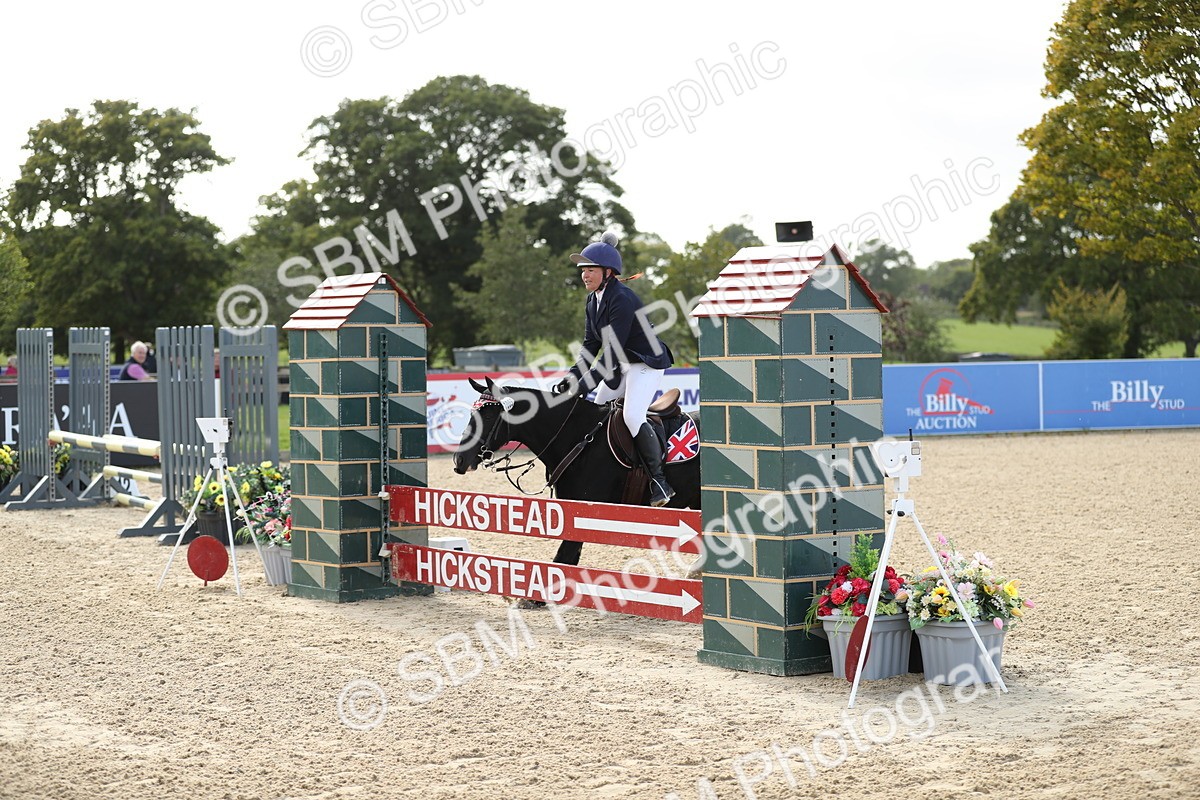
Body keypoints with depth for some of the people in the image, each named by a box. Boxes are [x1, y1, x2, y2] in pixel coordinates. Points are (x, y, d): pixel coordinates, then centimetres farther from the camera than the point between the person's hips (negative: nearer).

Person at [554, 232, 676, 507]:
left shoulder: (622, 299, -25)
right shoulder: (593, 300, 4)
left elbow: (612, 350, -28)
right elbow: (591, 345, 7)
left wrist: (583, 384, -29)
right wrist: (571, 378, -5)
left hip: (647, 362, -10)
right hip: (622, 365, 10)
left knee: (632, 415, -25)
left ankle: (660, 482, -18)